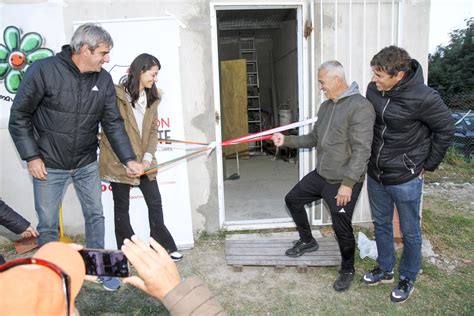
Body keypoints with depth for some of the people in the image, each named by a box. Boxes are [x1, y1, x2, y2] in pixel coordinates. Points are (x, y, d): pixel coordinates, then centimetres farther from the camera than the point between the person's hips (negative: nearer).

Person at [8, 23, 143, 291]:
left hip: (87, 164, 4)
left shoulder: (104, 80, -5)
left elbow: (114, 124, -3)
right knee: (48, 224, 9)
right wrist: (31, 157, -12)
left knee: (95, 215, 12)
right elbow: (19, 116, -9)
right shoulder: (44, 70, -17)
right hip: (49, 165, -3)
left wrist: (129, 159, -12)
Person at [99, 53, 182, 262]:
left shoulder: (152, 98, 8)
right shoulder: (117, 95, -12)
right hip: (119, 162, -5)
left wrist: (147, 158, -8)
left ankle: (164, 247, 24)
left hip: (143, 161, 6)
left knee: (155, 203, 9)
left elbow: (153, 130, 5)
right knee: (122, 207, 9)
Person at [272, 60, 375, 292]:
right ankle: (307, 241, 38)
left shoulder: (360, 106, -19)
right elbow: (314, 138, 15)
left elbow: (361, 150, -23)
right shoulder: (326, 106, 9)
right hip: (320, 175, 9)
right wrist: (286, 140, 6)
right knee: (293, 199, 16)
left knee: (342, 227, 1)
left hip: (344, 182, -8)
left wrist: (348, 183, -26)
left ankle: (347, 270, 30)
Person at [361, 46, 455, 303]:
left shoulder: (423, 98, -22)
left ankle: (408, 279, 35)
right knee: (381, 225, 20)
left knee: (410, 232, 13)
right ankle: (385, 270, 40)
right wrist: (372, 160, 10)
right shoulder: (373, 90, -7)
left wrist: (428, 165, -4)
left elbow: (445, 129, -9)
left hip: (405, 180, -5)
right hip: (376, 175, 6)